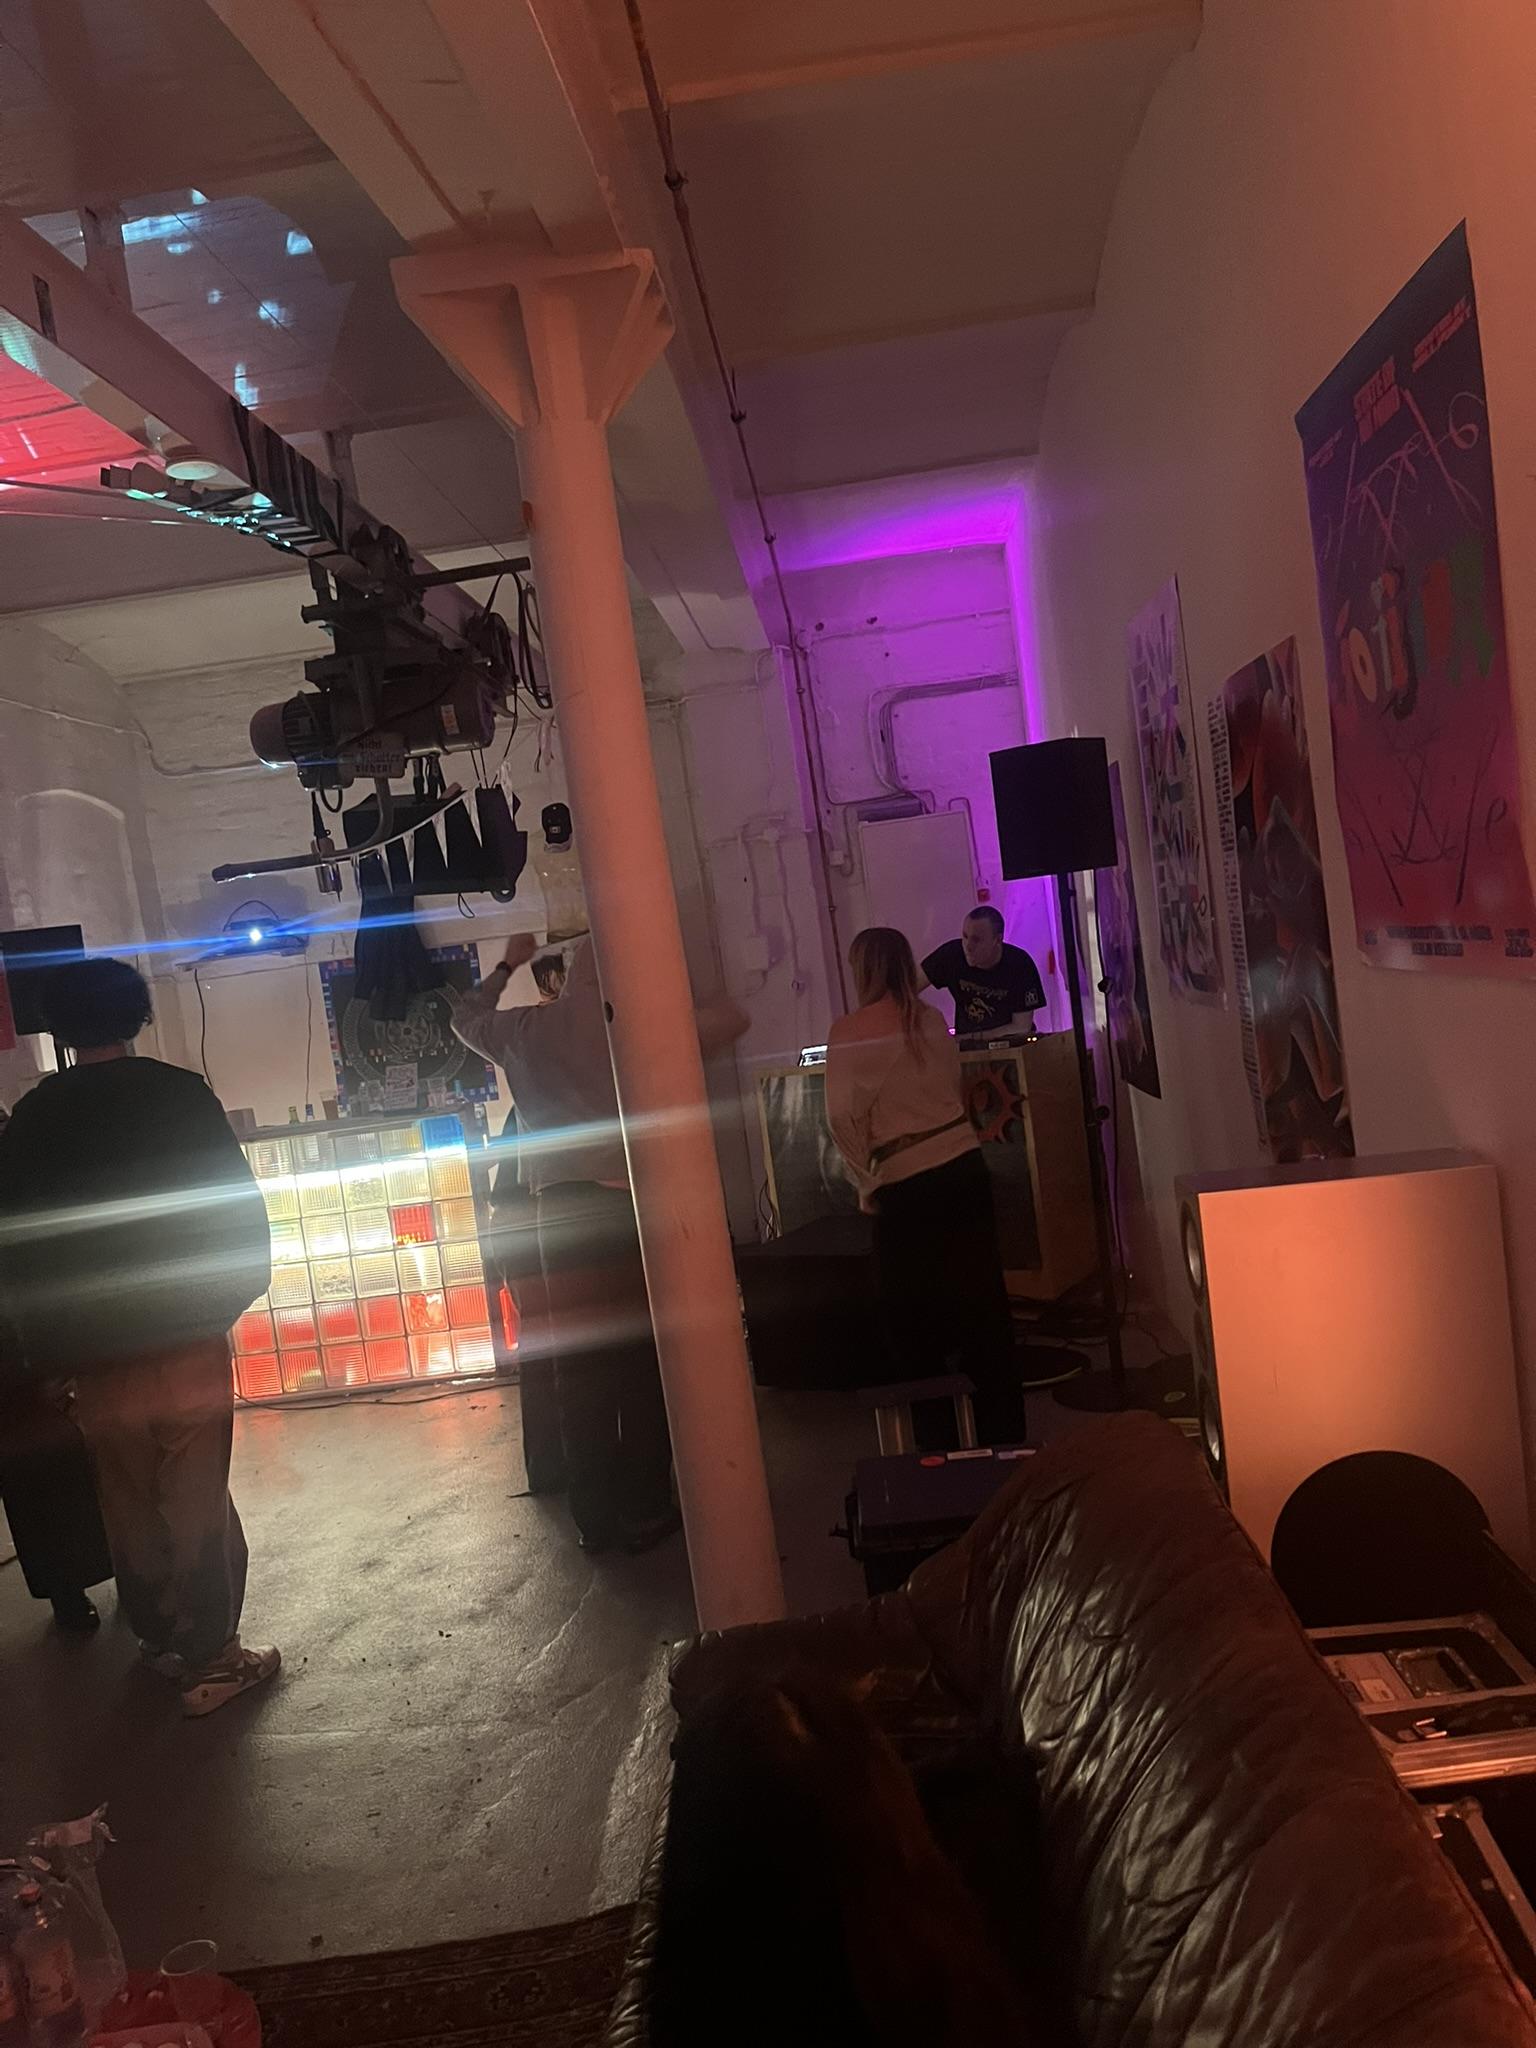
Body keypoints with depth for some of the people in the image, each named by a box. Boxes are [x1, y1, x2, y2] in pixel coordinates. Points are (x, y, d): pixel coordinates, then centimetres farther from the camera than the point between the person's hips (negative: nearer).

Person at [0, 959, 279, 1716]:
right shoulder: (179, 1094, -8)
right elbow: (237, 1199, -9)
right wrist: (233, 1292, 6)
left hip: (92, 1349, 3)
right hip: (185, 1334, -3)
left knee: (130, 1504, 17)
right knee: (197, 1500, 4)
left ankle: (161, 1639, 30)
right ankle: (212, 1659, 8)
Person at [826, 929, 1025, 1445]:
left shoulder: (850, 1031, -8)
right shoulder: (931, 1019, 6)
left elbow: (843, 1116, -12)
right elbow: (953, 1086, 13)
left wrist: (866, 1182, -2)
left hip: (905, 1182, -5)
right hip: (964, 1162, 5)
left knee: (913, 1321, 10)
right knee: (982, 1299, 12)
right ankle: (1003, 1429, 22)